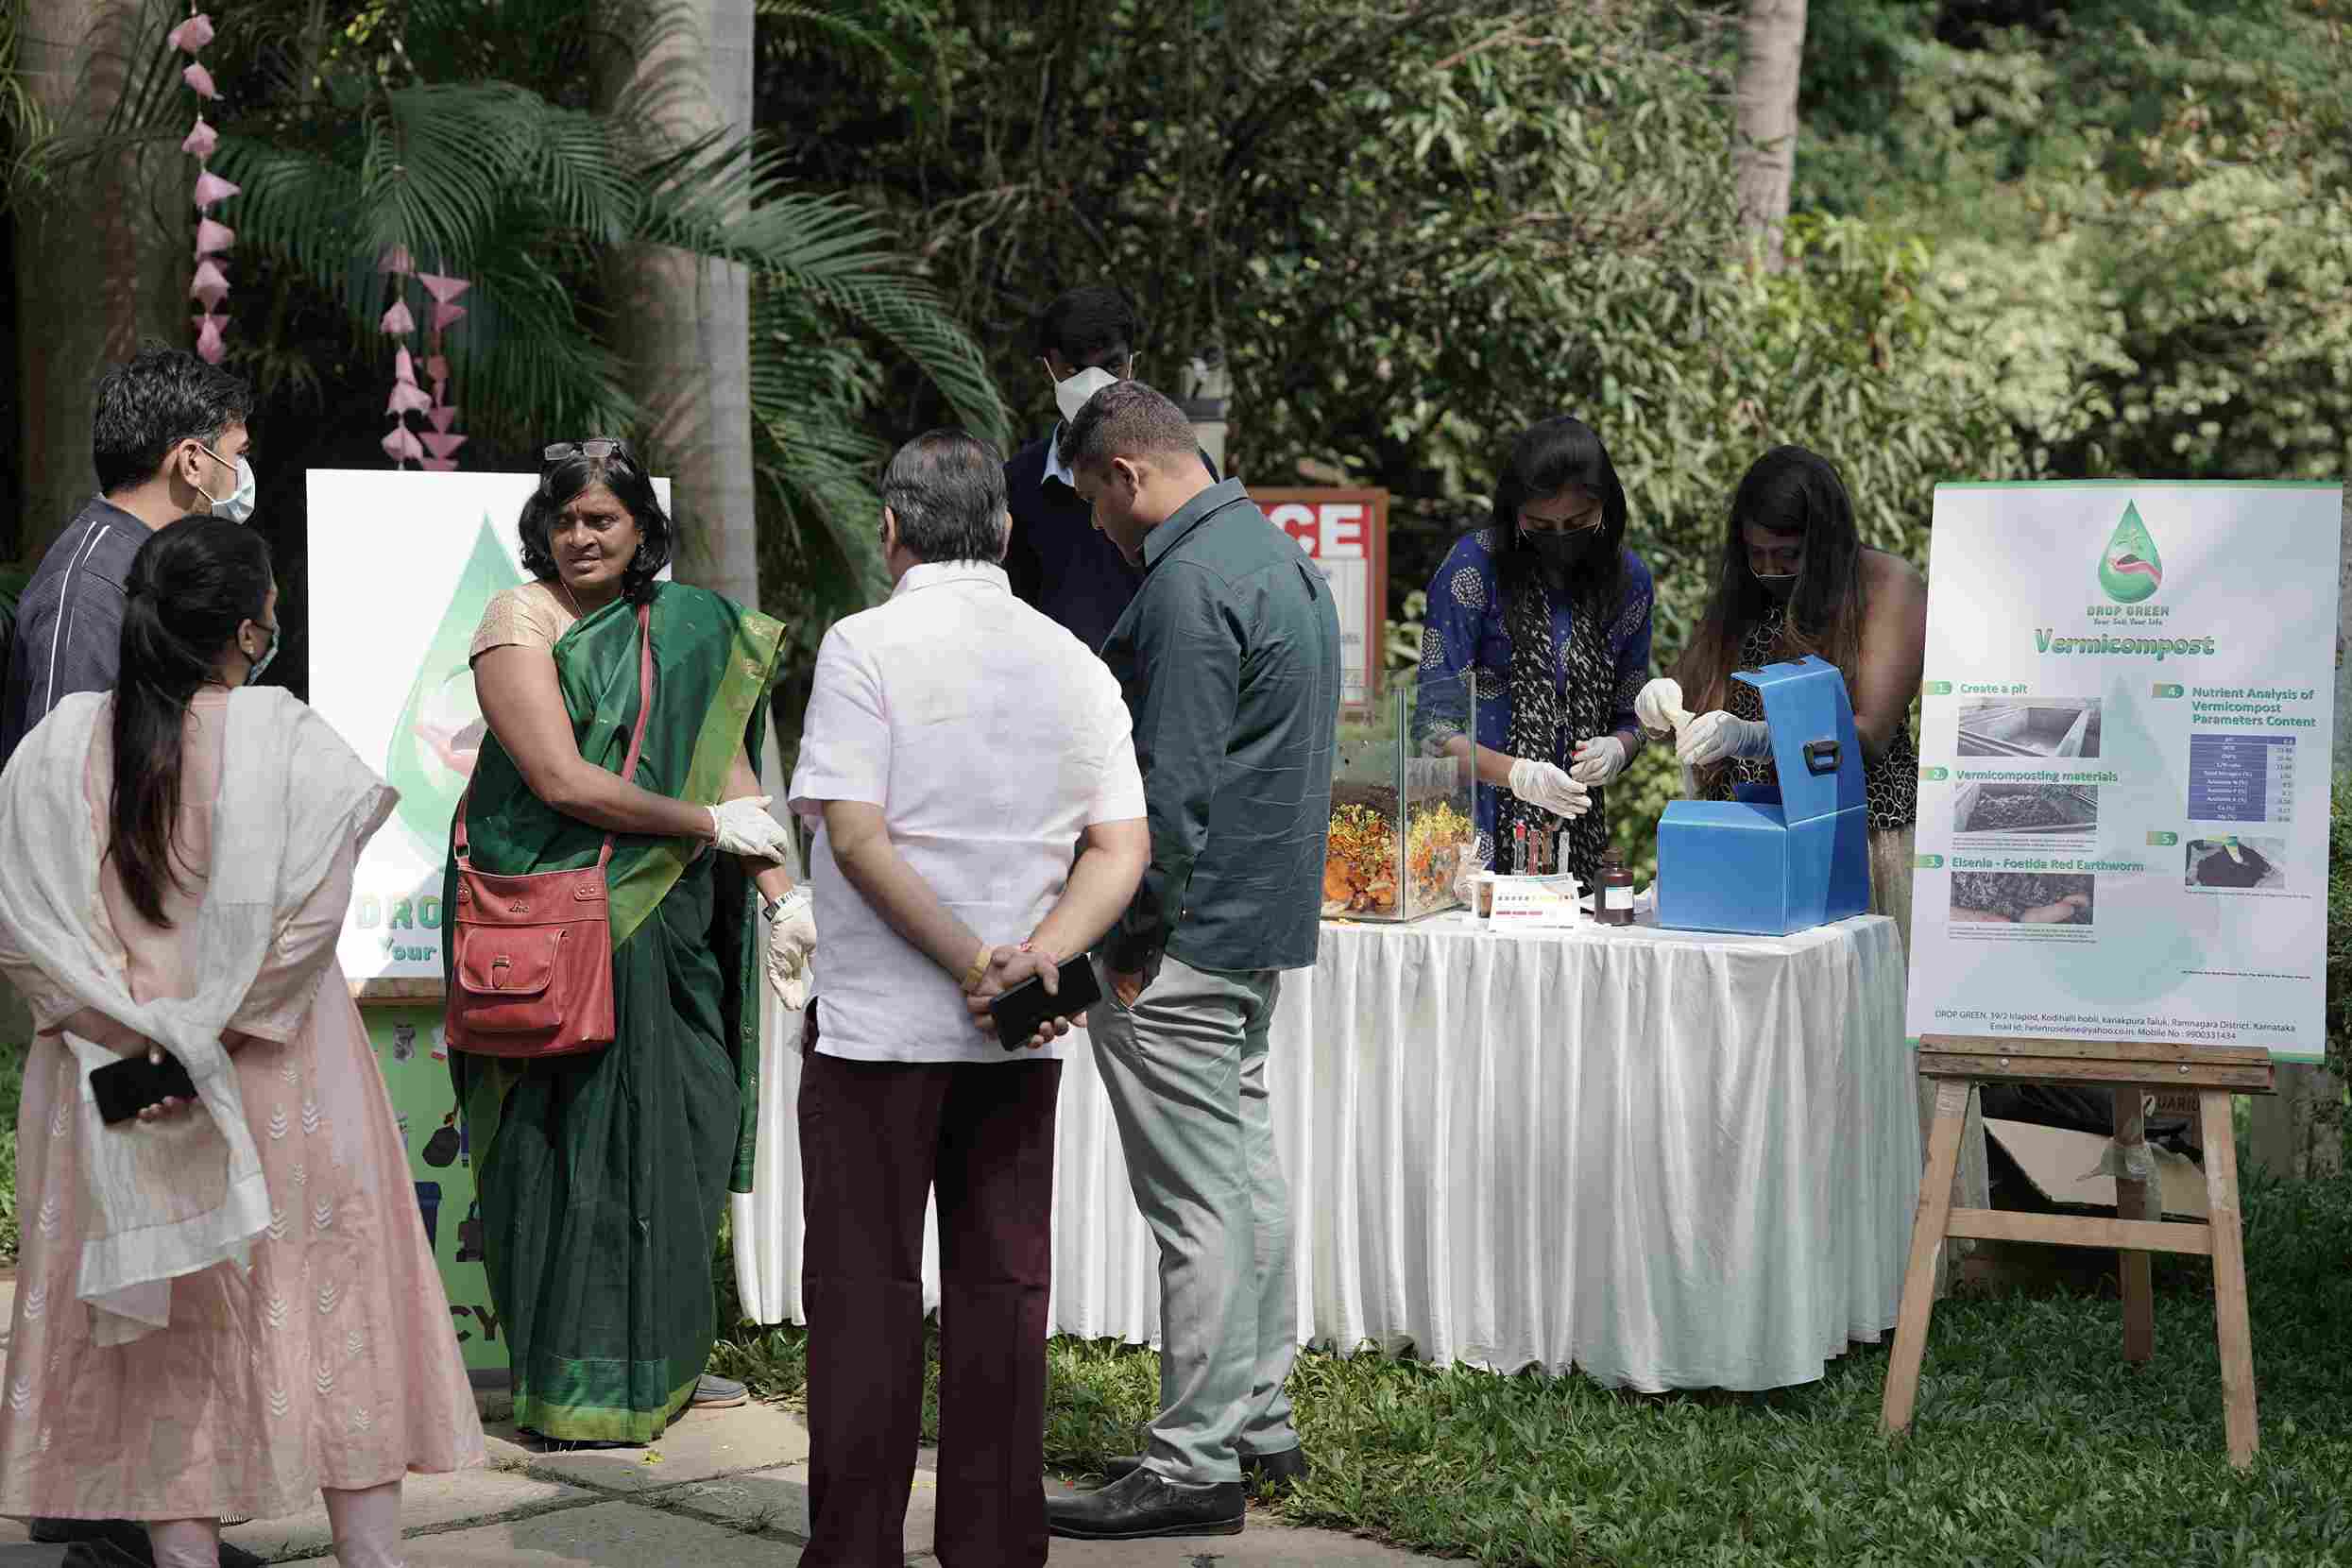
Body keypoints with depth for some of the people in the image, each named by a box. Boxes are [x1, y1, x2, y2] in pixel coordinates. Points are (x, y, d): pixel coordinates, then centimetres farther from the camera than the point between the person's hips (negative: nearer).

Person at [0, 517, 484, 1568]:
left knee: (160, 1338, 11)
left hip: (109, 1086, 2)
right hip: (284, 1088, -2)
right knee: (334, 1301, 10)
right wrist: (210, 1041, -13)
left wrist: (134, 1031, -7)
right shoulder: (286, 740, -11)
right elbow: (308, 919, -17)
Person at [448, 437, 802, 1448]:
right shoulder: (520, 624, -7)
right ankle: (572, 1392, 3)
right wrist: (706, 824, -9)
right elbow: (562, 780, -16)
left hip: (666, 919, 6)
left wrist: (778, 892, -2)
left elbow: (726, 763, 9)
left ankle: (656, 1365, 20)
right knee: (575, 1142, -4)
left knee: (687, 1125, 7)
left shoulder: (686, 629, 12)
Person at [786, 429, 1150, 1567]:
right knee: (1002, 1285, 9)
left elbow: (856, 840, -16)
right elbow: (1123, 850, 3)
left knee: (865, 1289, 2)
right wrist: (1038, 958, -8)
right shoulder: (1072, 662, 7)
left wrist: (973, 962, -13)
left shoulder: (867, 647, -8)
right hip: (1021, 1042, 4)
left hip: (877, 1025, -4)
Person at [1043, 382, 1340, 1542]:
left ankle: (1196, 1465, -1)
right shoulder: (1277, 554, 14)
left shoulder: (1189, 586, -19)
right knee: (1246, 1171, 16)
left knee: (1199, 1201, -6)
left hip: (1192, 928, -11)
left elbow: (1173, 789, -22)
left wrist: (1132, 944, -14)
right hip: (1266, 922, 11)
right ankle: (1259, 1420, 25)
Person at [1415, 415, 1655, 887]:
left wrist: (1615, 751, -10)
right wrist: (1517, 774, -24)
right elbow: (1437, 724, -10)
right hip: (1480, 831, -4)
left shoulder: (1628, 578, 4)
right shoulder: (1474, 566, -9)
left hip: (1579, 837, 4)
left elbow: (1629, 719, 12)